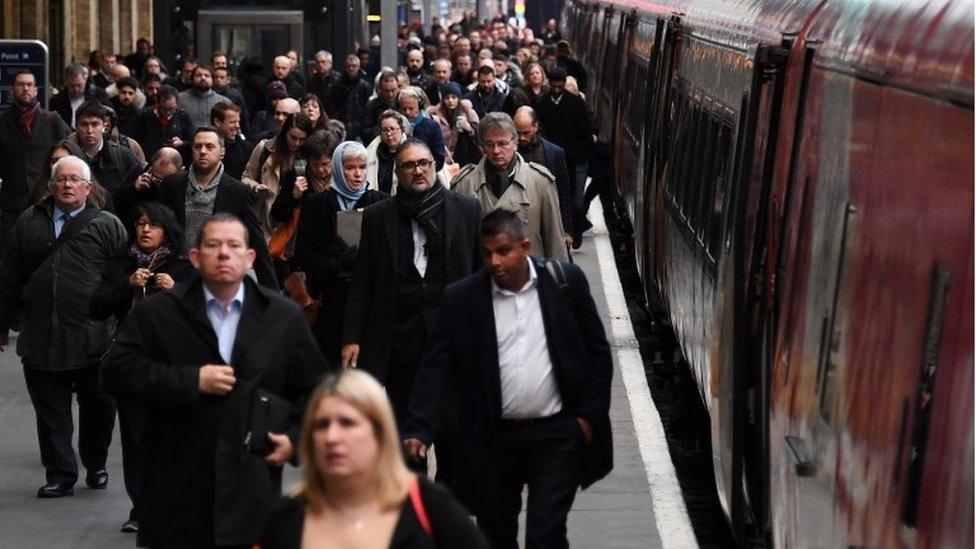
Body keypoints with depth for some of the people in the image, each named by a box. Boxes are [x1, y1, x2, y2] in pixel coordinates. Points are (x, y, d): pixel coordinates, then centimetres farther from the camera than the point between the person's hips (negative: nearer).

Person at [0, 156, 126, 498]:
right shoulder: (29, 223, 11)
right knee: (50, 412, 5)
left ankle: (96, 466, 28)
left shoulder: (107, 226, 2)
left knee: (98, 409, 8)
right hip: (41, 339, 2)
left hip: (93, 339, -2)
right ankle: (60, 475, 13)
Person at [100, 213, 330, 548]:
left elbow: (314, 388, 17)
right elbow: (116, 371, -7)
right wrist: (192, 381, -13)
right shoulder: (157, 313, 3)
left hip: (252, 492, 1)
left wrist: (296, 437, 1)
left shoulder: (285, 317, 9)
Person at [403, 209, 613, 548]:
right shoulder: (461, 298, -3)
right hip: (493, 440, 2)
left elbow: (597, 352, 4)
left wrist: (590, 416, -1)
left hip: (557, 434, -2)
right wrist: (418, 429, -18)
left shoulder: (565, 282, -3)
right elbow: (435, 367, -6)